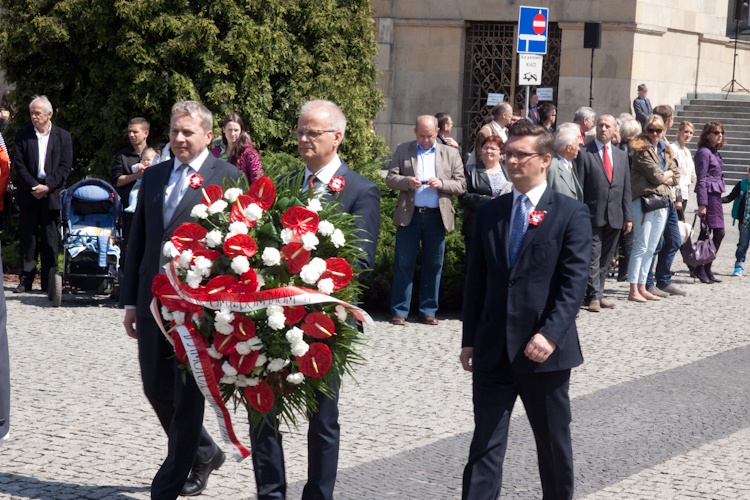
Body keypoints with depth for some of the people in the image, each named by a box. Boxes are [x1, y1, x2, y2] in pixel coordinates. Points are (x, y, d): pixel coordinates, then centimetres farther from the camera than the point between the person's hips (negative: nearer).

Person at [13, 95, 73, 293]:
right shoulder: (23, 135, 5)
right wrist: (33, 186, -11)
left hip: (52, 195, -1)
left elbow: (65, 167, -1)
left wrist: (48, 187, -12)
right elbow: (19, 165, 0)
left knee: (51, 241, 1)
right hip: (29, 195, 1)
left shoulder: (63, 136, 4)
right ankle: (25, 280, 8)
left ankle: (49, 282, 6)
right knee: (28, 238, 3)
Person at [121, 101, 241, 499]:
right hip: (153, 301, 6)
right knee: (156, 388, 13)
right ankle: (204, 453, 35)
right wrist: (131, 300, 12)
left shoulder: (226, 177, -4)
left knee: (187, 396, 1)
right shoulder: (153, 176, 13)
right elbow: (138, 240, 15)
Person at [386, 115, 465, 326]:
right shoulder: (403, 150, 9)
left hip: (437, 217, 1)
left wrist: (442, 184, -13)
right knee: (403, 264, 0)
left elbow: (461, 185, 6)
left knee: (433, 265, 4)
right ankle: (399, 311, 5)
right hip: (409, 215, -1)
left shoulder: (451, 154, 10)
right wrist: (407, 181, -16)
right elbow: (390, 178, 4)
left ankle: (428, 311, 12)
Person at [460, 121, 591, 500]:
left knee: (553, 442, 11)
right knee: (486, 444, 1)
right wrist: (470, 340, 7)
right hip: (493, 351, 3)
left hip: (544, 351, -3)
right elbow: (476, 280, 11)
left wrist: (550, 334, -20)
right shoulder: (489, 213, 10)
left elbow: (574, 281, -10)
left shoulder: (570, 213, -3)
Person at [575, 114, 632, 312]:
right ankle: (594, 296, -6)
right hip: (593, 214, -5)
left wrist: (627, 216, 10)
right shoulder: (584, 153, -1)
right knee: (593, 257, -7)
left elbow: (626, 188, 15)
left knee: (605, 259, 9)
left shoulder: (621, 155, 15)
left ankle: (598, 294, 17)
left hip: (615, 217, 5)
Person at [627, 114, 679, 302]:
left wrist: (663, 177, -5)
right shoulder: (641, 149, -6)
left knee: (651, 248, 9)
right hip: (644, 201, -7)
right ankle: (633, 291, -7)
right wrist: (668, 173, 5)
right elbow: (656, 175, -13)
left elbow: (675, 177, 12)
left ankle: (642, 288, 15)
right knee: (641, 246, -8)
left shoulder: (665, 151, 17)